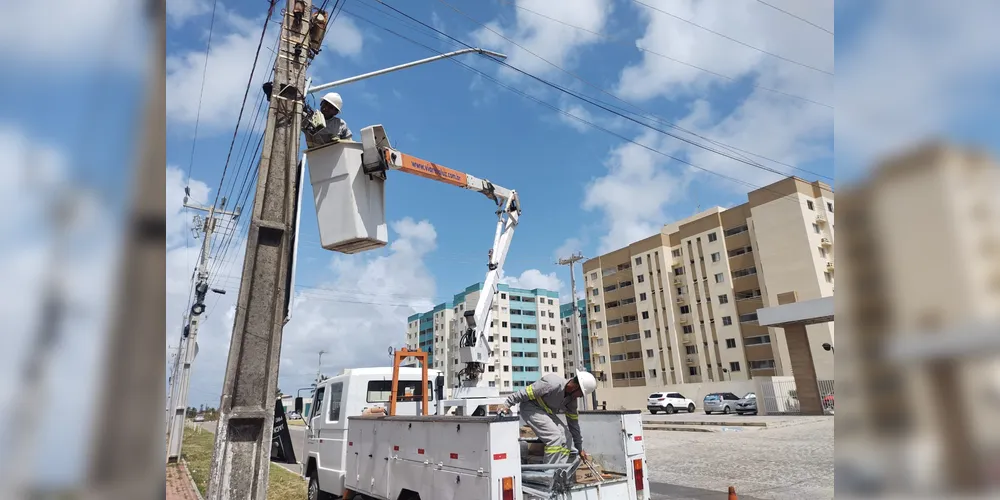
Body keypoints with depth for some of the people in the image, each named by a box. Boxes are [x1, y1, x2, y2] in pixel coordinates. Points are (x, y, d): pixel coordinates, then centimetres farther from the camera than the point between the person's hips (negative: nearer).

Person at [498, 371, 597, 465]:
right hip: (530, 408, -9)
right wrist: (507, 404, -26)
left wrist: (579, 448, 12)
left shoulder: (572, 398, -1)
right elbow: (526, 392, -27)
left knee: (566, 436, -1)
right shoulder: (553, 384, -29)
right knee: (555, 437, -19)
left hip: (545, 412, 9)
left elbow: (573, 422, 8)